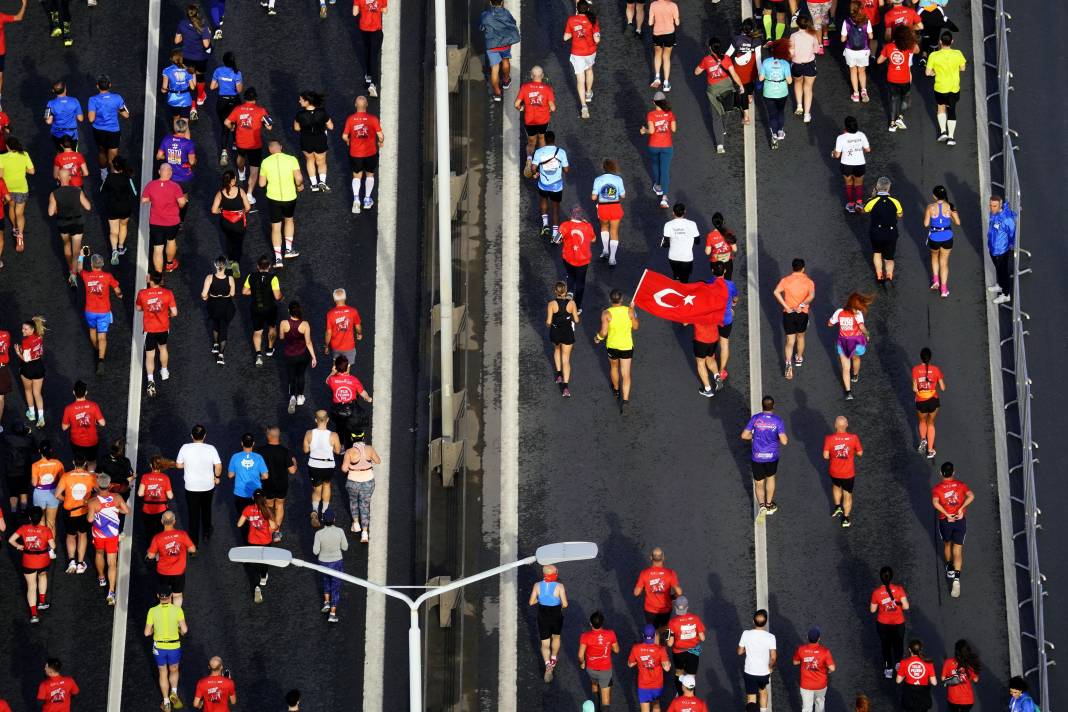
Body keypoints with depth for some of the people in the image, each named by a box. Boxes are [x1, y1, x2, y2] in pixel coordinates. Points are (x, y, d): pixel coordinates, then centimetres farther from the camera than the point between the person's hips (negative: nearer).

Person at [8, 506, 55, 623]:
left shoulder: (24, 528, -10)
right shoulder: (46, 530, -14)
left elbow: (11, 540, -12)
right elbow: (53, 546, -12)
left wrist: (18, 546, 6)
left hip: (28, 562, 0)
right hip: (43, 561, 0)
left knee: (31, 586, 8)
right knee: (43, 576, 33)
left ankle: (33, 614, -1)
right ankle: (42, 602, 35)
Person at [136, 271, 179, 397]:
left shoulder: (142, 294, -17)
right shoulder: (168, 293, -17)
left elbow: (139, 308, 1)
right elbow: (174, 313, -14)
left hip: (149, 329, -2)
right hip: (164, 327, 2)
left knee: (150, 355, 7)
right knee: (163, 347, 28)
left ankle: (151, 381, -4)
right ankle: (164, 371, 46)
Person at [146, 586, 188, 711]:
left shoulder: (153, 611, -12)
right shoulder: (177, 610, -14)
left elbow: (147, 633, -8)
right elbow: (184, 630, -17)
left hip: (159, 647, 0)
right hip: (174, 647, 0)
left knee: (163, 673, 18)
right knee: (174, 671, 26)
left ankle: (166, 703, 21)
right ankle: (174, 692, 8)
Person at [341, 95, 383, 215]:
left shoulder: (350, 119, -11)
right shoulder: (373, 119, -15)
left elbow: (344, 136, -9)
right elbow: (380, 135, -16)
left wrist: (348, 142, 13)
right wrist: (380, 142, 6)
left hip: (355, 153, 1)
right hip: (370, 153, -1)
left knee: (356, 176, 15)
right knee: (370, 175, 21)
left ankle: (356, 198, -5)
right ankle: (367, 200, 25)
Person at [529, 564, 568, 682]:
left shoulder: (537, 586, -15)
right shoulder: (559, 586, -22)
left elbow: (531, 602, -6)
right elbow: (565, 604, -21)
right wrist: (561, 606, 2)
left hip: (543, 618, 1)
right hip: (556, 617, -1)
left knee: (545, 644, 12)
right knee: (556, 637, 29)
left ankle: (548, 665, -9)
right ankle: (553, 660, 47)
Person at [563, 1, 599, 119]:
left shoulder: (571, 20, -14)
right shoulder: (592, 20, -18)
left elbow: (566, 37, -5)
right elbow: (596, 39, -18)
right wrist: (598, 37, 4)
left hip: (577, 53, -1)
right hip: (590, 52, 1)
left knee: (580, 79, 3)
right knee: (589, 69, 31)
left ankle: (584, 106, -6)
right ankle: (588, 94, 49)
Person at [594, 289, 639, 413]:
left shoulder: (606, 313, -16)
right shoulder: (629, 311, -12)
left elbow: (604, 332, -18)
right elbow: (636, 327, 0)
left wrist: (598, 338, 4)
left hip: (612, 346, 0)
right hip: (627, 346, 0)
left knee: (613, 367, 29)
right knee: (626, 374, 2)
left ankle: (616, 390, 50)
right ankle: (625, 400, -11)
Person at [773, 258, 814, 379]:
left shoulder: (786, 280, -6)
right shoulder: (808, 281, -6)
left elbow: (776, 292, -20)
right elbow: (812, 295, -24)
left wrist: (786, 306, -18)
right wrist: (801, 305, -21)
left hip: (788, 313, -1)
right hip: (802, 314, 1)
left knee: (790, 340, 4)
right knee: (800, 336, 25)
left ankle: (789, 364, -14)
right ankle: (799, 359, 43)